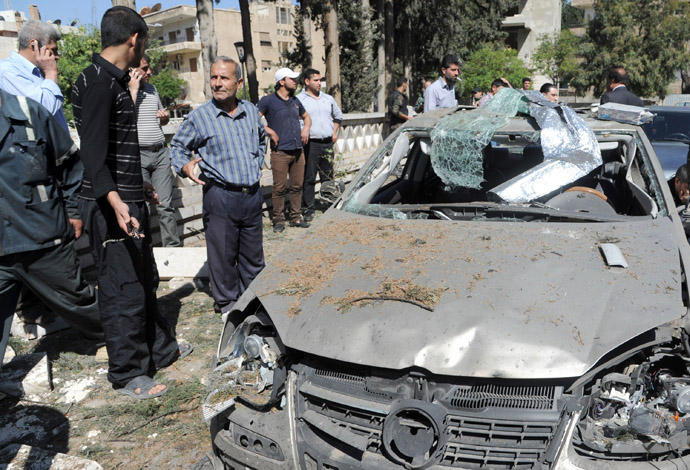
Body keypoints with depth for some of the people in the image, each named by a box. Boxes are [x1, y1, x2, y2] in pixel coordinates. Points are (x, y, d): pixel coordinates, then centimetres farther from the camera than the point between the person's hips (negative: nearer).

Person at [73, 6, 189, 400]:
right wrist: (113, 198, -39)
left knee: (145, 280, 19)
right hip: (110, 205, -10)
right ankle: (128, 375, 12)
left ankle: (160, 348, 34)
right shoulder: (97, 80, -16)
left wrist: (138, 186, 33)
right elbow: (93, 146, -26)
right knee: (123, 289, -2)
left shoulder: (115, 80, 15)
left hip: (130, 200, 10)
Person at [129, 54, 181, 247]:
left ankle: (173, 245, 12)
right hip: (138, 154, -5)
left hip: (160, 152, 5)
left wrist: (165, 117, 3)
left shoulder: (152, 89, 16)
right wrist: (134, 90, -13)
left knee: (166, 204, 6)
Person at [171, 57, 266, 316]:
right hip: (220, 195, -4)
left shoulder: (251, 111, 8)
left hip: (252, 194, 4)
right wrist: (184, 166, -14)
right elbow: (177, 146, 5)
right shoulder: (199, 116, -5)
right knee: (223, 254, 3)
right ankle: (226, 301, 20)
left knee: (253, 253, 14)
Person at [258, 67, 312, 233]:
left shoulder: (295, 101, 16)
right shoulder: (268, 101, -3)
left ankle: (296, 218, 19)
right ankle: (278, 220, 8)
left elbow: (306, 116, 31)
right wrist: (271, 132, -13)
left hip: (298, 151, 6)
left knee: (297, 186, 9)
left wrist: (306, 128, 11)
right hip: (280, 152, -6)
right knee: (279, 188, -2)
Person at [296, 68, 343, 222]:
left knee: (328, 177, 10)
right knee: (309, 178, -2)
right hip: (310, 144, -5)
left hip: (327, 144, 5)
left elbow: (338, 116, 28)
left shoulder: (328, 99, 15)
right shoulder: (299, 100, -2)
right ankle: (308, 209, 5)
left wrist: (334, 132, 17)